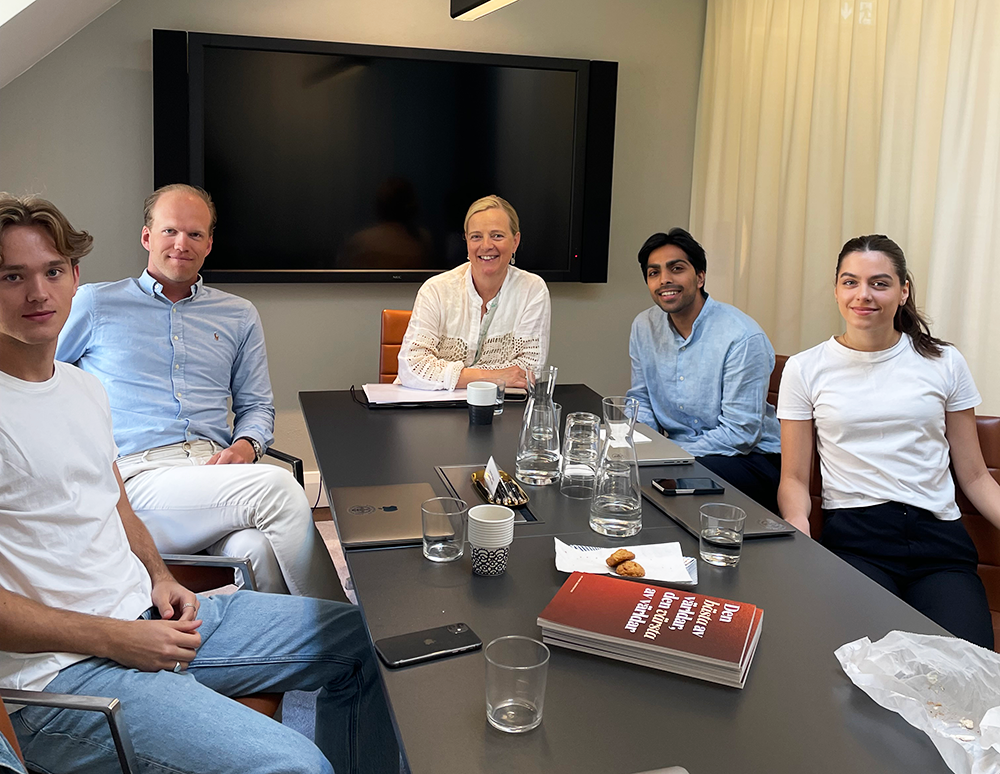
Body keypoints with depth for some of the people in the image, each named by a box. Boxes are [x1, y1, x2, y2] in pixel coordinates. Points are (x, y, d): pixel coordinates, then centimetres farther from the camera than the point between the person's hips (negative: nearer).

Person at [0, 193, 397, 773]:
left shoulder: (84, 386, 14)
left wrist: (160, 579, 3)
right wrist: (114, 638, -18)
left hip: (149, 616, 9)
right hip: (60, 671, -8)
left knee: (364, 641, 10)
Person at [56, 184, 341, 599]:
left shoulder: (239, 315, 22)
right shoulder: (95, 304, 13)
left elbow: (256, 405, 23)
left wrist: (245, 445, -1)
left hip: (216, 468, 3)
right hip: (138, 474, -3)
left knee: (259, 552, -36)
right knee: (277, 486, -31)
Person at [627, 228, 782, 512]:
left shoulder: (743, 337, -19)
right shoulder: (644, 327, 2)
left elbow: (740, 434, -19)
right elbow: (641, 402, 12)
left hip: (749, 457, -6)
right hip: (678, 450, 6)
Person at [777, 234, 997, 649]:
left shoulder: (944, 363, 11)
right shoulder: (805, 370, 8)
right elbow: (795, 478, 7)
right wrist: (798, 527, -14)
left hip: (939, 538, 2)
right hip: (853, 534, -1)